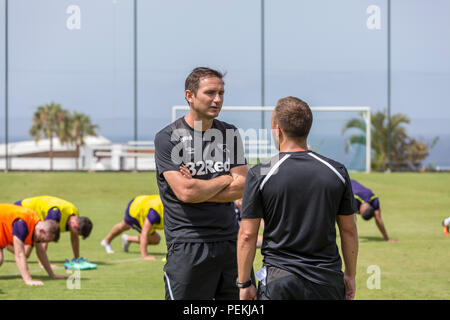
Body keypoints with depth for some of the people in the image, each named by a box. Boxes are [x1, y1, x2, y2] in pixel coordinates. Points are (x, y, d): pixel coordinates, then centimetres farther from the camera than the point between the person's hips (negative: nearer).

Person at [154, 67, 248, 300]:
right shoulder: (168, 138, -5)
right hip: (187, 244, -5)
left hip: (230, 241, 5)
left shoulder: (230, 134, 11)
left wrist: (199, 189, -10)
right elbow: (185, 192, -16)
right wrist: (226, 179, -3)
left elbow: (241, 188, 1)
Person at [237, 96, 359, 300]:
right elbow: (349, 230, 7)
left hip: (278, 283, -2)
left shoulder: (259, 174, -7)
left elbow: (247, 235, -6)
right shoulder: (337, 171, 1)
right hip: (328, 282, 3)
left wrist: (244, 284, 2)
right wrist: (350, 275, 17)